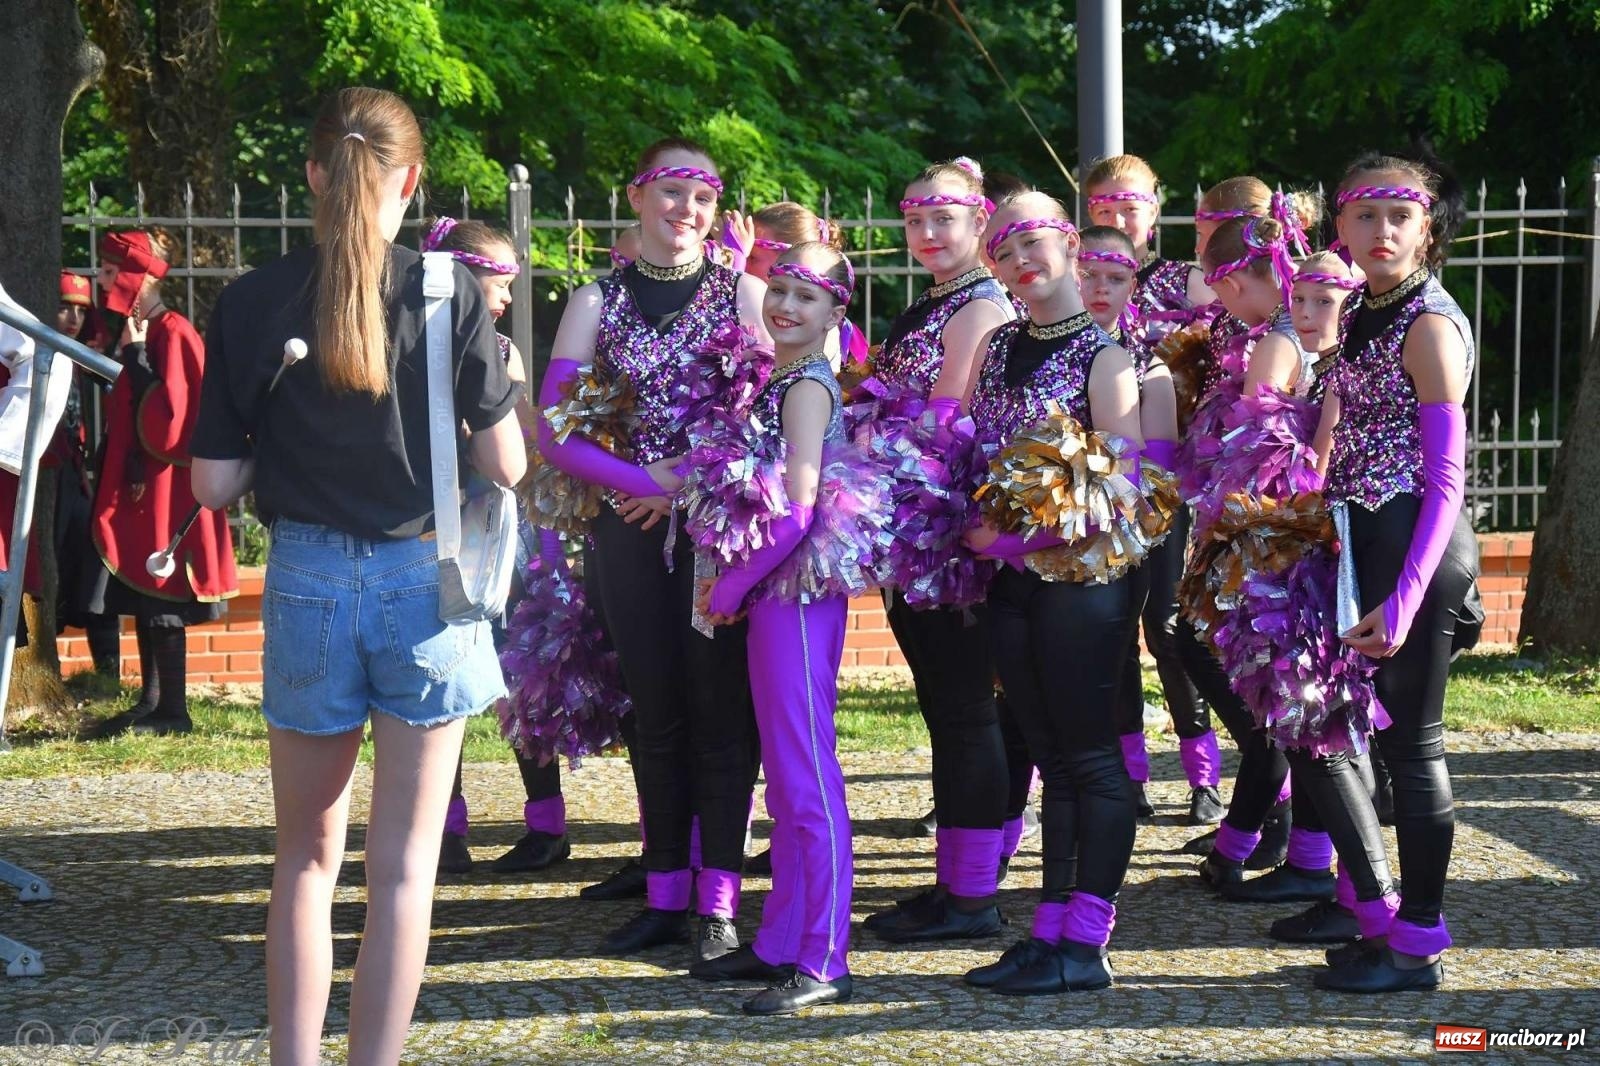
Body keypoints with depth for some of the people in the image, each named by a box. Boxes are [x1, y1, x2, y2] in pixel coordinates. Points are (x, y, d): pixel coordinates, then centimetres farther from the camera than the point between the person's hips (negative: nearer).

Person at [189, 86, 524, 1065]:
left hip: (307, 581, 1)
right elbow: (505, 465, -7)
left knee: (308, 855, 16)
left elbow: (215, 483, -2)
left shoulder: (251, 302, -4)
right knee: (404, 863, 8)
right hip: (425, 578, -1)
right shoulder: (449, 293, -8)